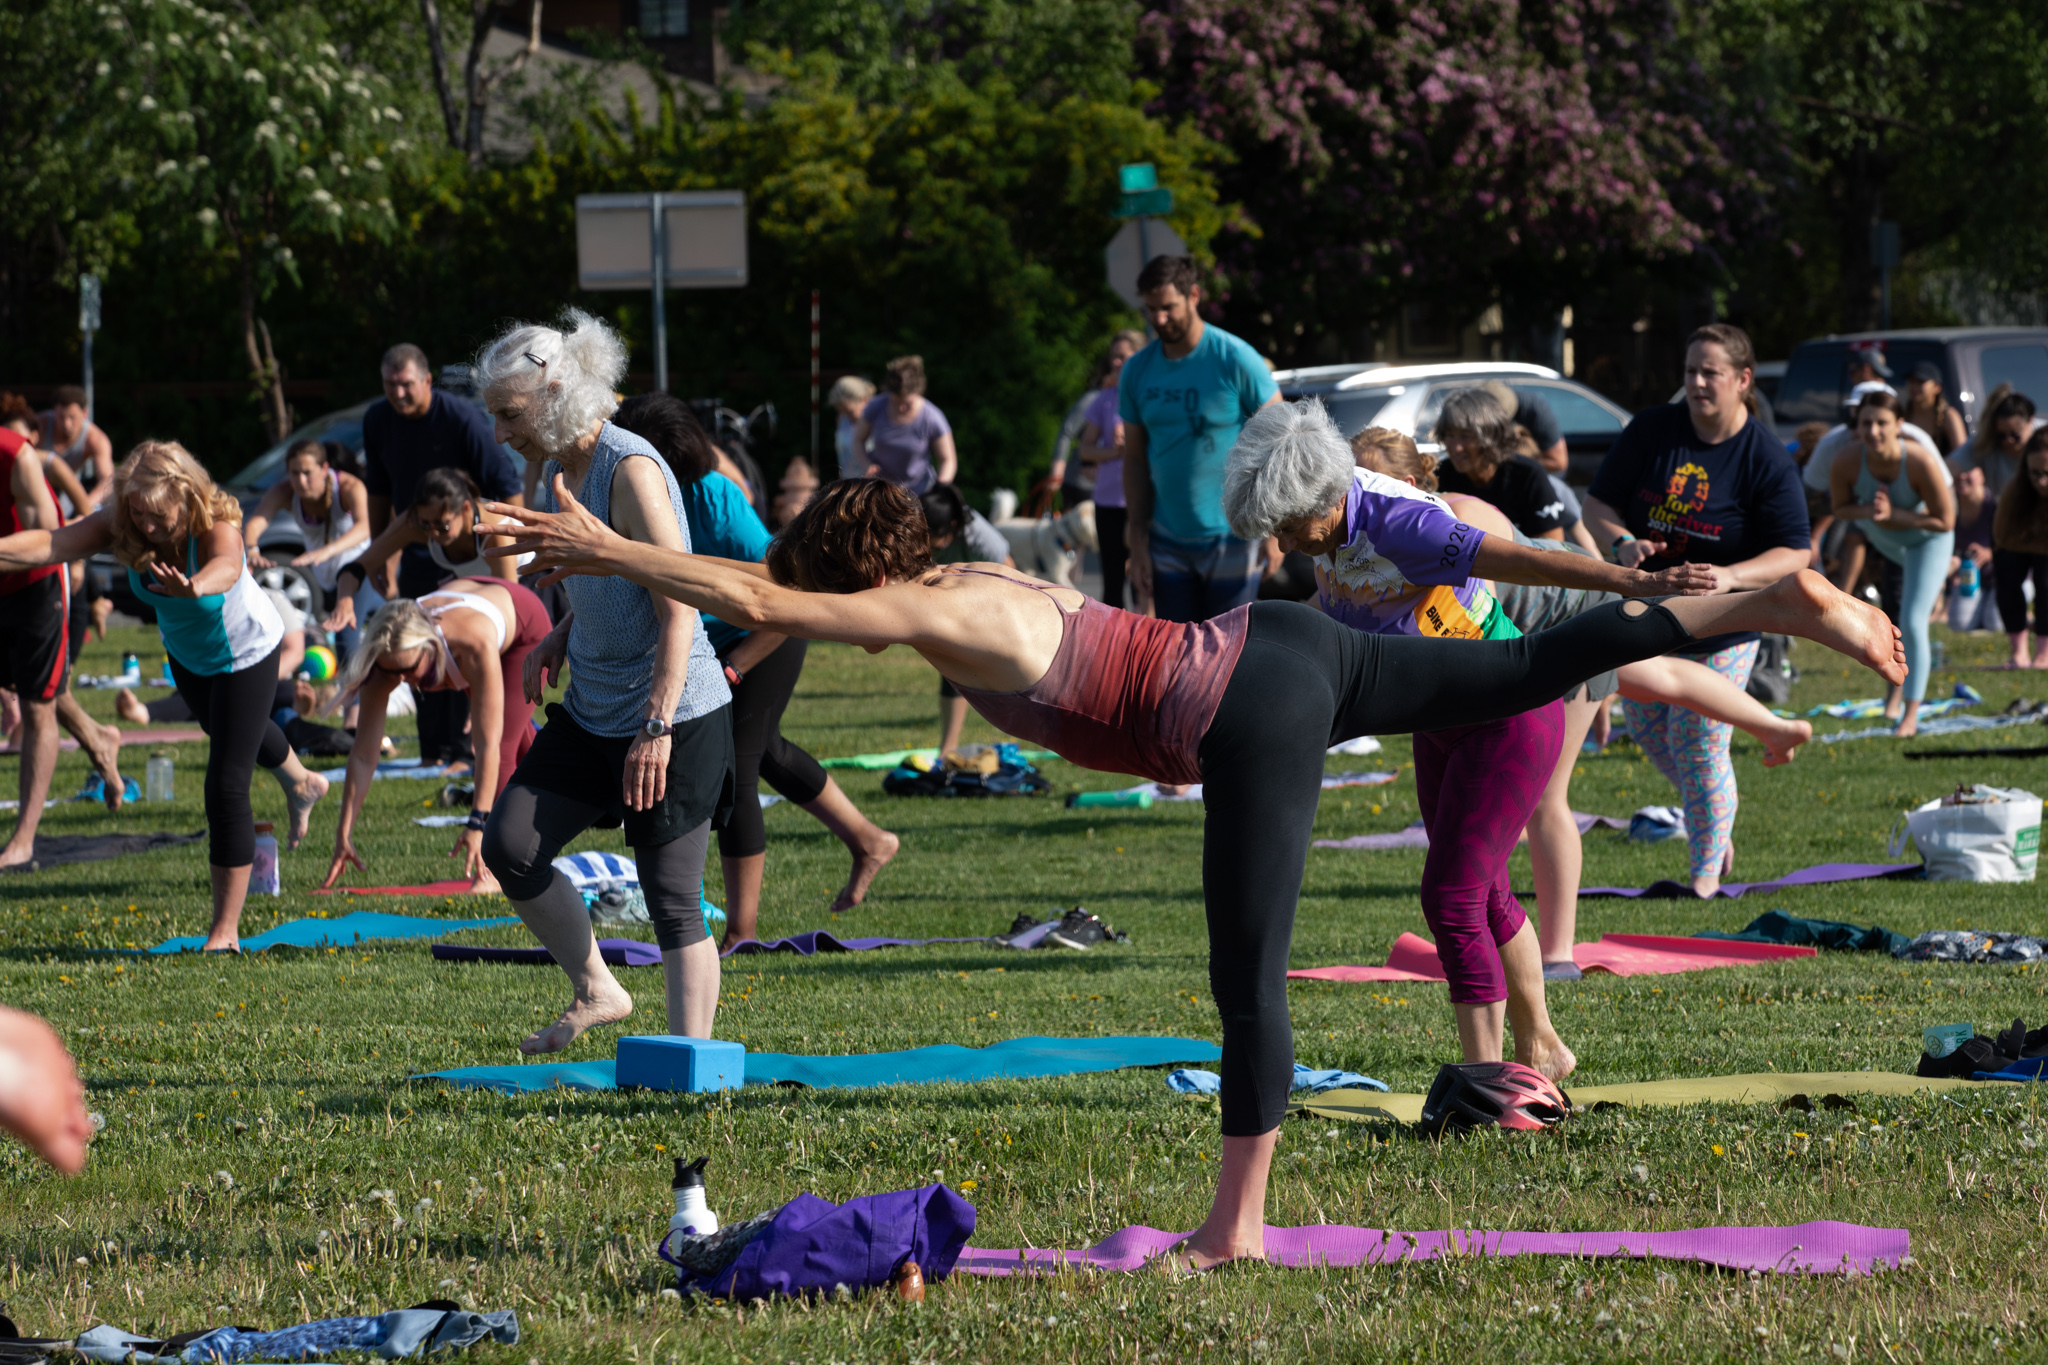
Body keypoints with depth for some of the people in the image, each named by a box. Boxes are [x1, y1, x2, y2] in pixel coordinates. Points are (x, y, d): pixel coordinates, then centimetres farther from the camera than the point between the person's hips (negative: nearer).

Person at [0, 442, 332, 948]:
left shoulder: (217, 526, -40)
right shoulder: (119, 525, -28)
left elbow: (226, 566, -66)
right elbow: (52, 544, -45)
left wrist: (197, 586, -89)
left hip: (244, 653, -7)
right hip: (185, 651, 7)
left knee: (226, 786, -12)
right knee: (220, 727, 35)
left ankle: (224, 932, -3)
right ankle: (300, 783, 69)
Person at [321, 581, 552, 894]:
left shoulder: (474, 645, -51)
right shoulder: (391, 655, -39)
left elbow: (489, 743, -52)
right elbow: (363, 754, -35)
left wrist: (478, 825, -56)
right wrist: (344, 834, -39)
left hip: (525, 624, -5)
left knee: (504, 745, -21)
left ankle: (493, 868, -9)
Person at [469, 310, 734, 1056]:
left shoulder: (630, 470, -18)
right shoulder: (562, 470, 9)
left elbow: (678, 604, -22)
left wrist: (656, 728, -27)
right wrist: (558, 641, 8)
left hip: (676, 715, -9)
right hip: (592, 712, 9)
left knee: (673, 900, -6)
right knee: (509, 846, -1)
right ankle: (596, 993, 14)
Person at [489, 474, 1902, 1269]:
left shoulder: (939, 620, -9)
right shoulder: (977, 579, 15)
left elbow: (757, 602, -14)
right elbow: (773, 576, 30)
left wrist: (607, 553, -6)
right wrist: (625, 557, 31)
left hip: (1252, 719, -9)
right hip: (1281, 649, 9)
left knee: (1248, 980, -2)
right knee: (1535, 671, 8)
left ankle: (1238, 1226, 4)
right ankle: (1781, 605, 2)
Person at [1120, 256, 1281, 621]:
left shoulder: (1235, 360, -10)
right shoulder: (1137, 372, 4)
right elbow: (1135, 461, 10)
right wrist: (1137, 543, 5)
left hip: (1231, 537, -5)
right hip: (1168, 544, 5)